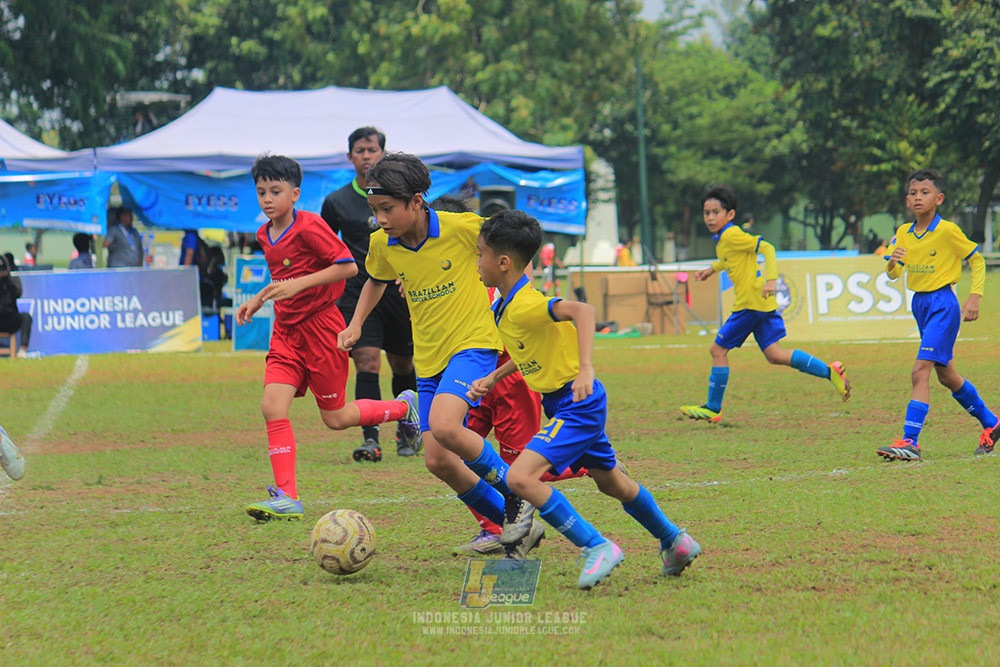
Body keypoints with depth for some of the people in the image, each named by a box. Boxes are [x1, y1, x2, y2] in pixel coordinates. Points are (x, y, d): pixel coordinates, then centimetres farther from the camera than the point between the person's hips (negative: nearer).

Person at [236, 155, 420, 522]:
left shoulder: (309, 227, -16)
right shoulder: (265, 235, 9)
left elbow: (348, 266, -18)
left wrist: (299, 285, -24)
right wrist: (258, 299, 14)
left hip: (320, 326, -7)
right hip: (286, 330, 7)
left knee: (335, 417, 3)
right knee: (273, 406, -10)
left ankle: (404, 406, 28)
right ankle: (286, 497, -11)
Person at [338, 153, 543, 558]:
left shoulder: (461, 228, -16)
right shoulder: (382, 245, 0)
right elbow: (376, 281, 22)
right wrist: (356, 323, 11)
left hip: (473, 343, -6)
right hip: (429, 358, 6)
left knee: (444, 426, -30)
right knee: (438, 460, -1)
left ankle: (517, 501, -11)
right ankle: (514, 526, 16)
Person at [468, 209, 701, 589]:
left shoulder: (524, 306, -24)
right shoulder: (506, 306, 6)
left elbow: (581, 311, -39)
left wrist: (585, 369, -47)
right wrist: (492, 378, 14)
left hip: (577, 405, -10)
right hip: (564, 404, 10)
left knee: (520, 477, -21)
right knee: (611, 483, 24)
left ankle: (597, 548, -15)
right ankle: (674, 542, 40)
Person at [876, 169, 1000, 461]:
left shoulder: (948, 231, -12)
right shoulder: (903, 234, 5)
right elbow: (893, 274, 4)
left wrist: (974, 298, -10)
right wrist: (893, 263, -19)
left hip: (943, 303, -8)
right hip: (920, 304, 8)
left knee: (920, 372, -18)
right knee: (946, 376, 17)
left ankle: (910, 441, -22)